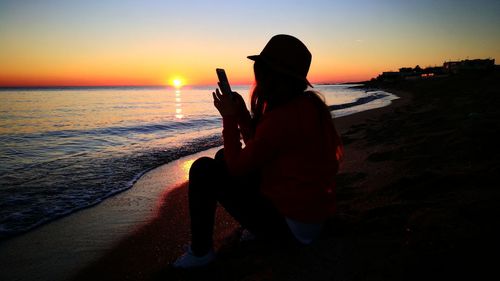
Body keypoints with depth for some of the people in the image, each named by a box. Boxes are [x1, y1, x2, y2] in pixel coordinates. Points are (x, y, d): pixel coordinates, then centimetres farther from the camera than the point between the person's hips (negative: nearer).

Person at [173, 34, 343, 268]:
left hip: (292, 228, -9)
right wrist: (241, 113, 3)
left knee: (203, 170, -9)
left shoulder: (281, 117, -26)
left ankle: (200, 252, 5)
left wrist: (229, 118, -7)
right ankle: (256, 230, 18)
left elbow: (237, 167, -14)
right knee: (224, 157, 14)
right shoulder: (309, 104, 4)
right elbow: (256, 149, 12)